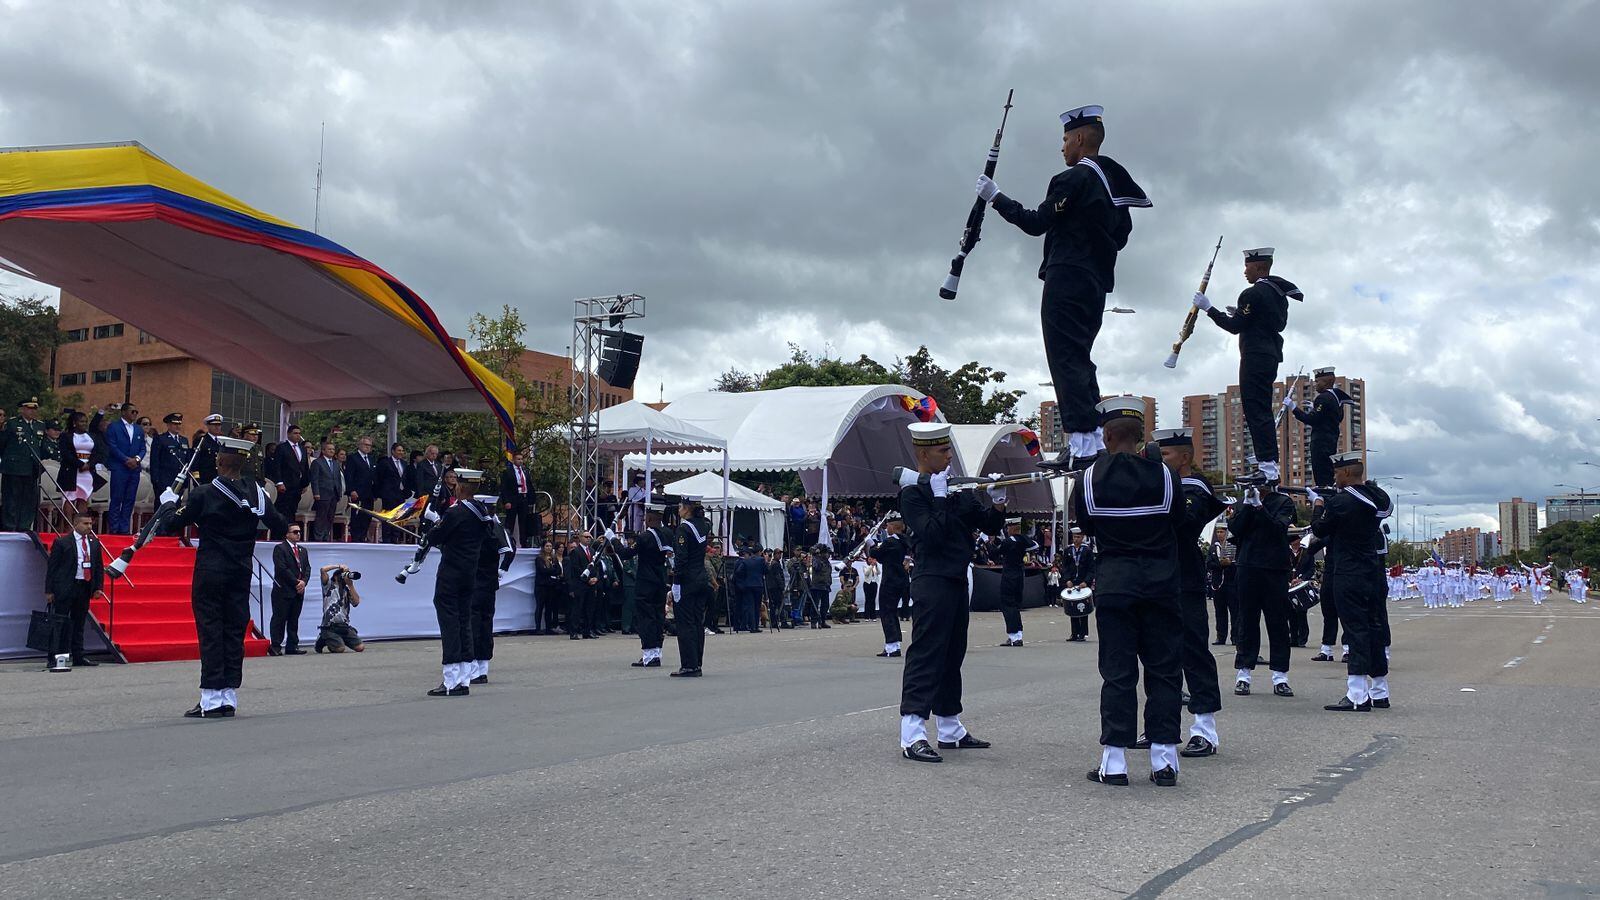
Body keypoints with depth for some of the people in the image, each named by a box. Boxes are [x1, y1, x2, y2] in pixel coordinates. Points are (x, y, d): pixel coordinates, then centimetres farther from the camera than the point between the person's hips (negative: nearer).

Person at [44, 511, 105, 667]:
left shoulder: (95, 543, 10)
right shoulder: (62, 542, -5)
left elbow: (99, 566, 15)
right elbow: (52, 567, -4)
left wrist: (98, 587, 5)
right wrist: (49, 591, -7)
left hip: (85, 588, 5)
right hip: (65, 588, -5)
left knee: (79, 624, 11)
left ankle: (78, 656, 16)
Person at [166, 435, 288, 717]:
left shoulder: (203, 494, -10)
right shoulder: (255, 493, 0)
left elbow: (171, 527, -5)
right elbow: (281, 527, 4)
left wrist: (182, 505, 13)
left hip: (211, 571, -4)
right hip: (242, 571, 4)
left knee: (210, 631, 0)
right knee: (235, 631, 8)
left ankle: (212, 700, -1)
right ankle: (229, 699, 10)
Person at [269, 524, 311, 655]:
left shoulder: (303, 550, 19)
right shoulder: (280, 548, -4)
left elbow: (307, 568, 13)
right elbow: (282, 569, -13)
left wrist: (303, 581, -5)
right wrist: (296, 582, -12)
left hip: (298, 591, 7)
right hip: (283, 590, -7)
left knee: (294, 619, 8)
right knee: (279, 619, -5)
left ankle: (292, 646, 10)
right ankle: (276, 646, -2)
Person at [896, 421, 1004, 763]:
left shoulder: (958, 486, 13)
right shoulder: (913, 492, -8)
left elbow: (989, 527, 13)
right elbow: (931, 536, -21)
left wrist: (995, 503, -5)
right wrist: (940, 498, -19)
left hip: (957, 580, 9)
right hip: (933, 580, -8)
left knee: (952, 655, 14)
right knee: (925, 654, -12)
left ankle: (951, 731, 23)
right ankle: (912, 736, -13)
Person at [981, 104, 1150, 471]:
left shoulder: (1074, 180, -12)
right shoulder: (1113, 181, 15)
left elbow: (1037, 223, -12)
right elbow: (1122, 234, 19)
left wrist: (995, 198, -5)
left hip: (1067, 280, -9)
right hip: (1097, 282, 9)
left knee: (1066, 359, -9)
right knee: (1080, 358, 14)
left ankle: (1081, 445, -14)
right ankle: (1095, 440, 14)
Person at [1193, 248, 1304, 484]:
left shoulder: (1253, 294, -14)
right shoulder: (1278, 292, 15)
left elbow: (1234, 327, -15)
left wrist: (1208, 308, -8)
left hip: (1255, 358, -10)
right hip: (1271, 355, 10)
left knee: (1256, 411, -11)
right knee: (1262, 412, 13)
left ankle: (1268, 468, -16)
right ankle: (1267, 465, 14)